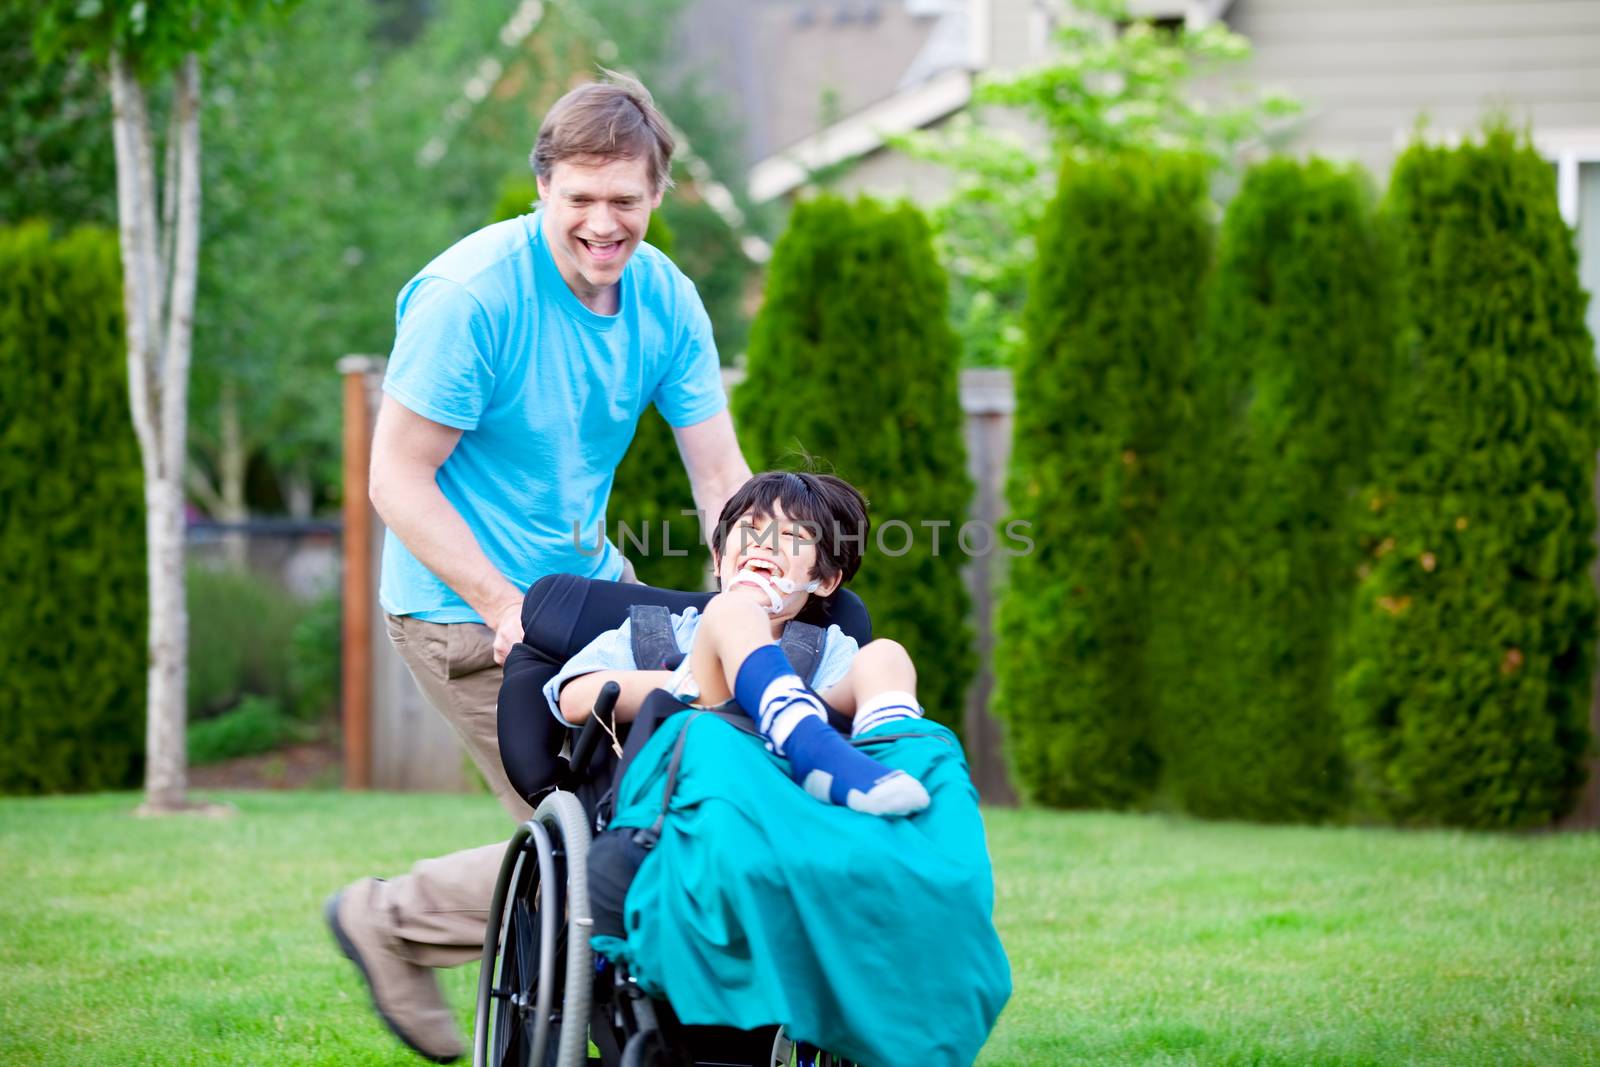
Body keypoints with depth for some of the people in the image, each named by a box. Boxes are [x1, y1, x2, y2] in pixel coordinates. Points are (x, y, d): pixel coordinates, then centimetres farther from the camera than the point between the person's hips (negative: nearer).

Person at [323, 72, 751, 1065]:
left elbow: (721, 478, -2)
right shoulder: (469, 296, -22)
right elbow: (397, 479, -19)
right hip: (466, 609, -7)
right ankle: (391, 923, 12)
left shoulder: (667, 300, -2)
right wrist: (507, 610, -23)